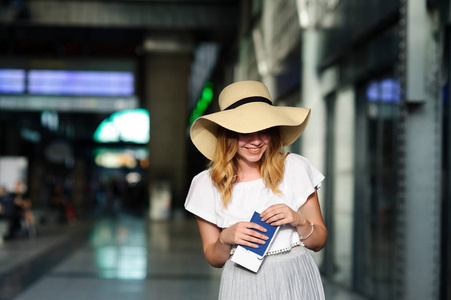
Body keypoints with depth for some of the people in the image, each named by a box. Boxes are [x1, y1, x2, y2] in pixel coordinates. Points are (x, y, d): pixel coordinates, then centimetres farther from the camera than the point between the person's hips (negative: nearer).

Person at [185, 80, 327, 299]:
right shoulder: (207, 184, -3)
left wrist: (298, 221, -14)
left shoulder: (296, 168, -3)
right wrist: (225, 239, -14)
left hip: (297, 280, 0)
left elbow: (318, 242, 4)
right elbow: (213, 259, 5)